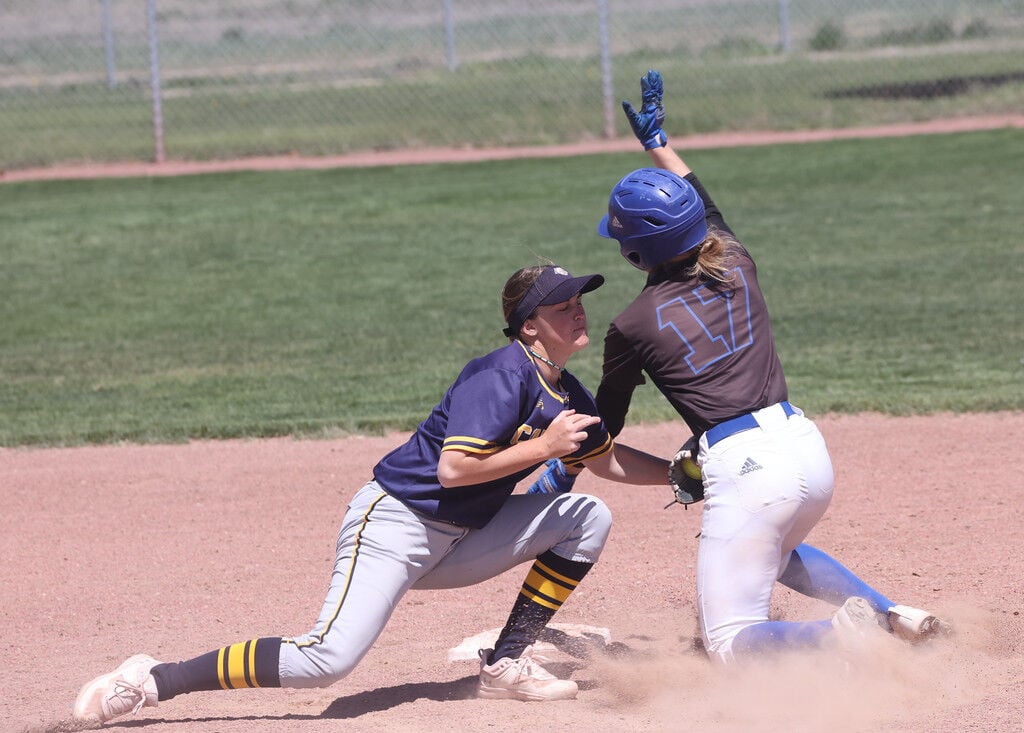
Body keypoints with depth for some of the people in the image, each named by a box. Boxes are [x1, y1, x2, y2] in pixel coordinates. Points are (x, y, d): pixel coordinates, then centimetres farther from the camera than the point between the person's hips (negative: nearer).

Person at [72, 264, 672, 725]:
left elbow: (606, 458, 25)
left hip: (454, 543, 9)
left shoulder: (566, 394, 9)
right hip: (393, 524, -9)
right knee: (327, 659, -26)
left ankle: (507, 666, 6)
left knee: (588, 517, 2)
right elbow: (453, 468, -28)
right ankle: (154, 681, -17)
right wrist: (543, 447, -21)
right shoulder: (502, 376, -19)